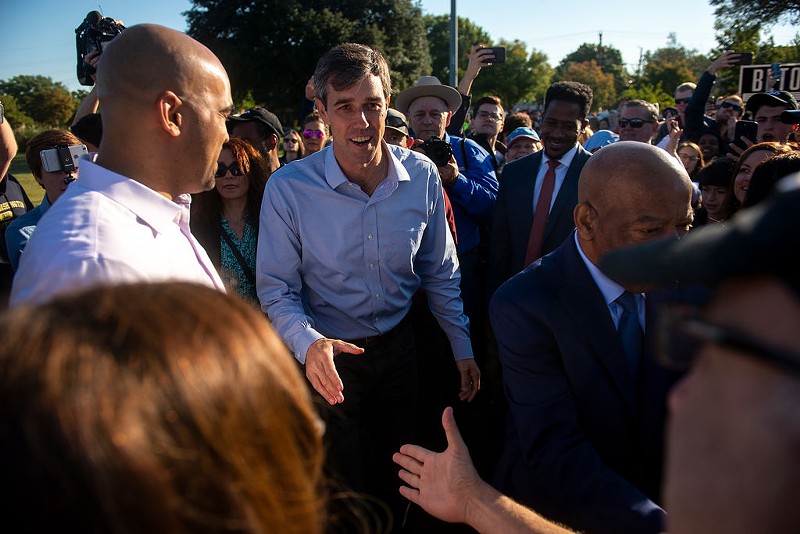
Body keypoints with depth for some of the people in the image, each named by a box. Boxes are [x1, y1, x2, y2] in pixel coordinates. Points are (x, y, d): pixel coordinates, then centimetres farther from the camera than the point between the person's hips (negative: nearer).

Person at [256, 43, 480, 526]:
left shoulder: (422, 176, -10)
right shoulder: (288, 188, -19)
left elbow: (440, 272, 0)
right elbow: (276, 291, -13)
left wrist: (462, 347, 3)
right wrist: (309, 343, -32)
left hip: (398, 347, 3)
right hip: (329, 359, -2)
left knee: (397, 485, 23)